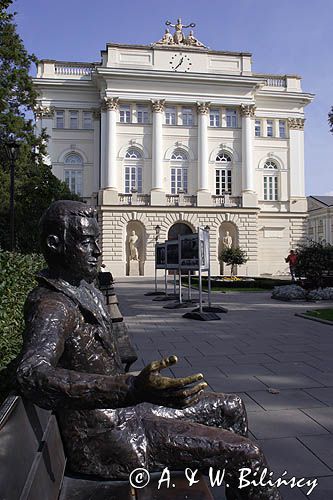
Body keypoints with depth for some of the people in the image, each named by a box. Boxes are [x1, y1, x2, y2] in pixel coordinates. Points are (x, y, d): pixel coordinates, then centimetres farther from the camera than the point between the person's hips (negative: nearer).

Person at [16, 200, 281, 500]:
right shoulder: (52, 305, -21)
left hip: (123, 412, 10)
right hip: (107, 441, -10)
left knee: (232, 408, 16)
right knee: (247, 454, -11)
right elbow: (32, 377, -40)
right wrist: (132, 389, -50)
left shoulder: (85, 292, 10)